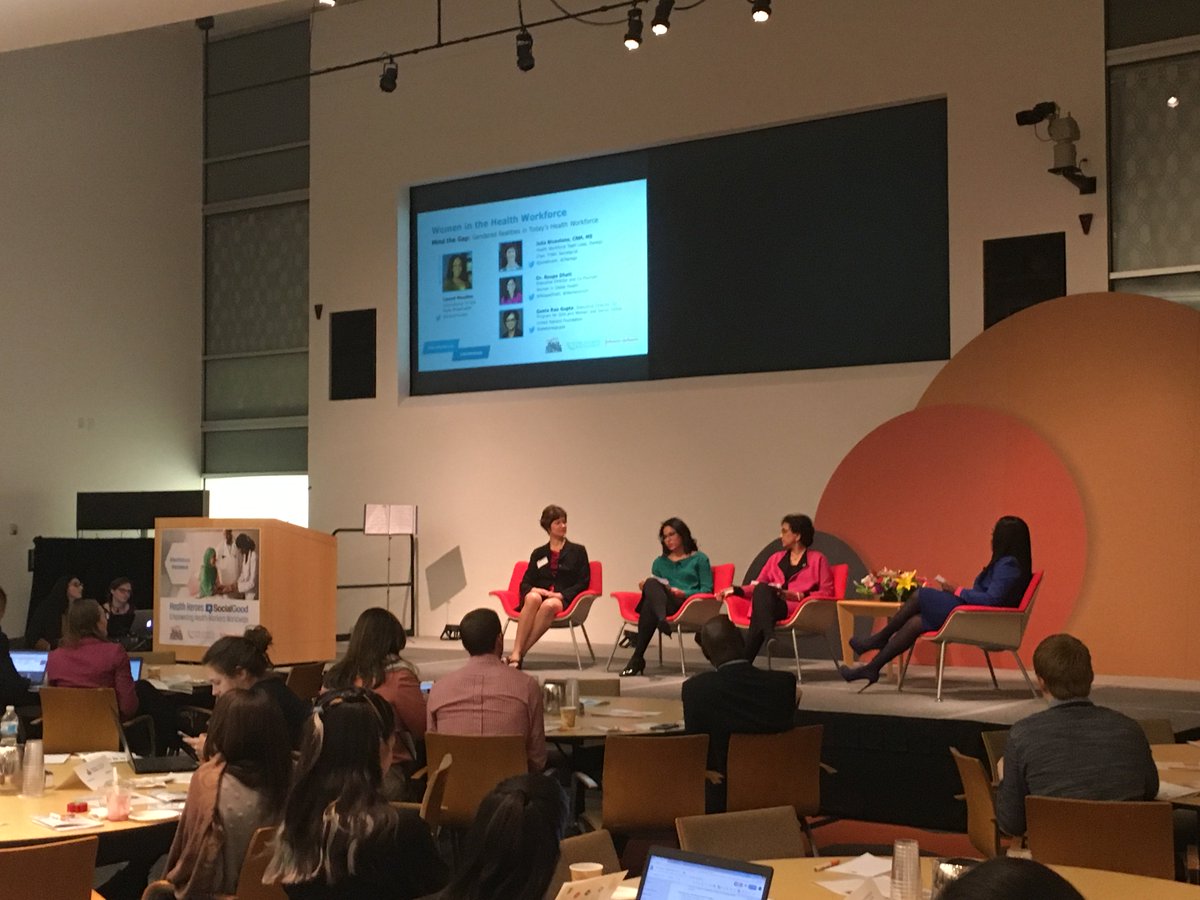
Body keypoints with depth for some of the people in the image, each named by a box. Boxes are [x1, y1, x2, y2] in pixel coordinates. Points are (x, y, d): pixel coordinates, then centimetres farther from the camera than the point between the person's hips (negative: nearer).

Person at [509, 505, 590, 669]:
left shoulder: (578, 551, 17)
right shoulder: (538, 553, 23)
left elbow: (583, 582, 7)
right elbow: (525, 583, 17)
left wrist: (561, 595, -9)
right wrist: (533, 590, -8)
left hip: (563, 600, -2)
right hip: (539, 594, 2)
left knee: (549, 605, -39)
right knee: (533, 598, -36)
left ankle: (520, 653, -42)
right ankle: (516, 652, -45)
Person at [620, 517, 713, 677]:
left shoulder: (699, 559, 18)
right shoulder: (660, 562, 32)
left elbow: (707, 590, 8)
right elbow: (653, 584, 29)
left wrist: (684, 593, -9)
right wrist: (646, 587, 4)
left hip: (687, 603, -3)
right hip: (662, 602, 3)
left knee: (650, 605, -38)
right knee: (651, 584, -37)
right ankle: (662, 619, -63)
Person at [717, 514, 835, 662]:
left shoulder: (817, 559, 13)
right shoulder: (776, 558, 26)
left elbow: (827, 592, 4)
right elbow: (757, 585, 18)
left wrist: (800, 595, -11)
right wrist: (736, 590, 0)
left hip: (797, 608, -4)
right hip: (768, 605, 4)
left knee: (763, 590, -32)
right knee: (762, 590, -32)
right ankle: (769, 637, -46)